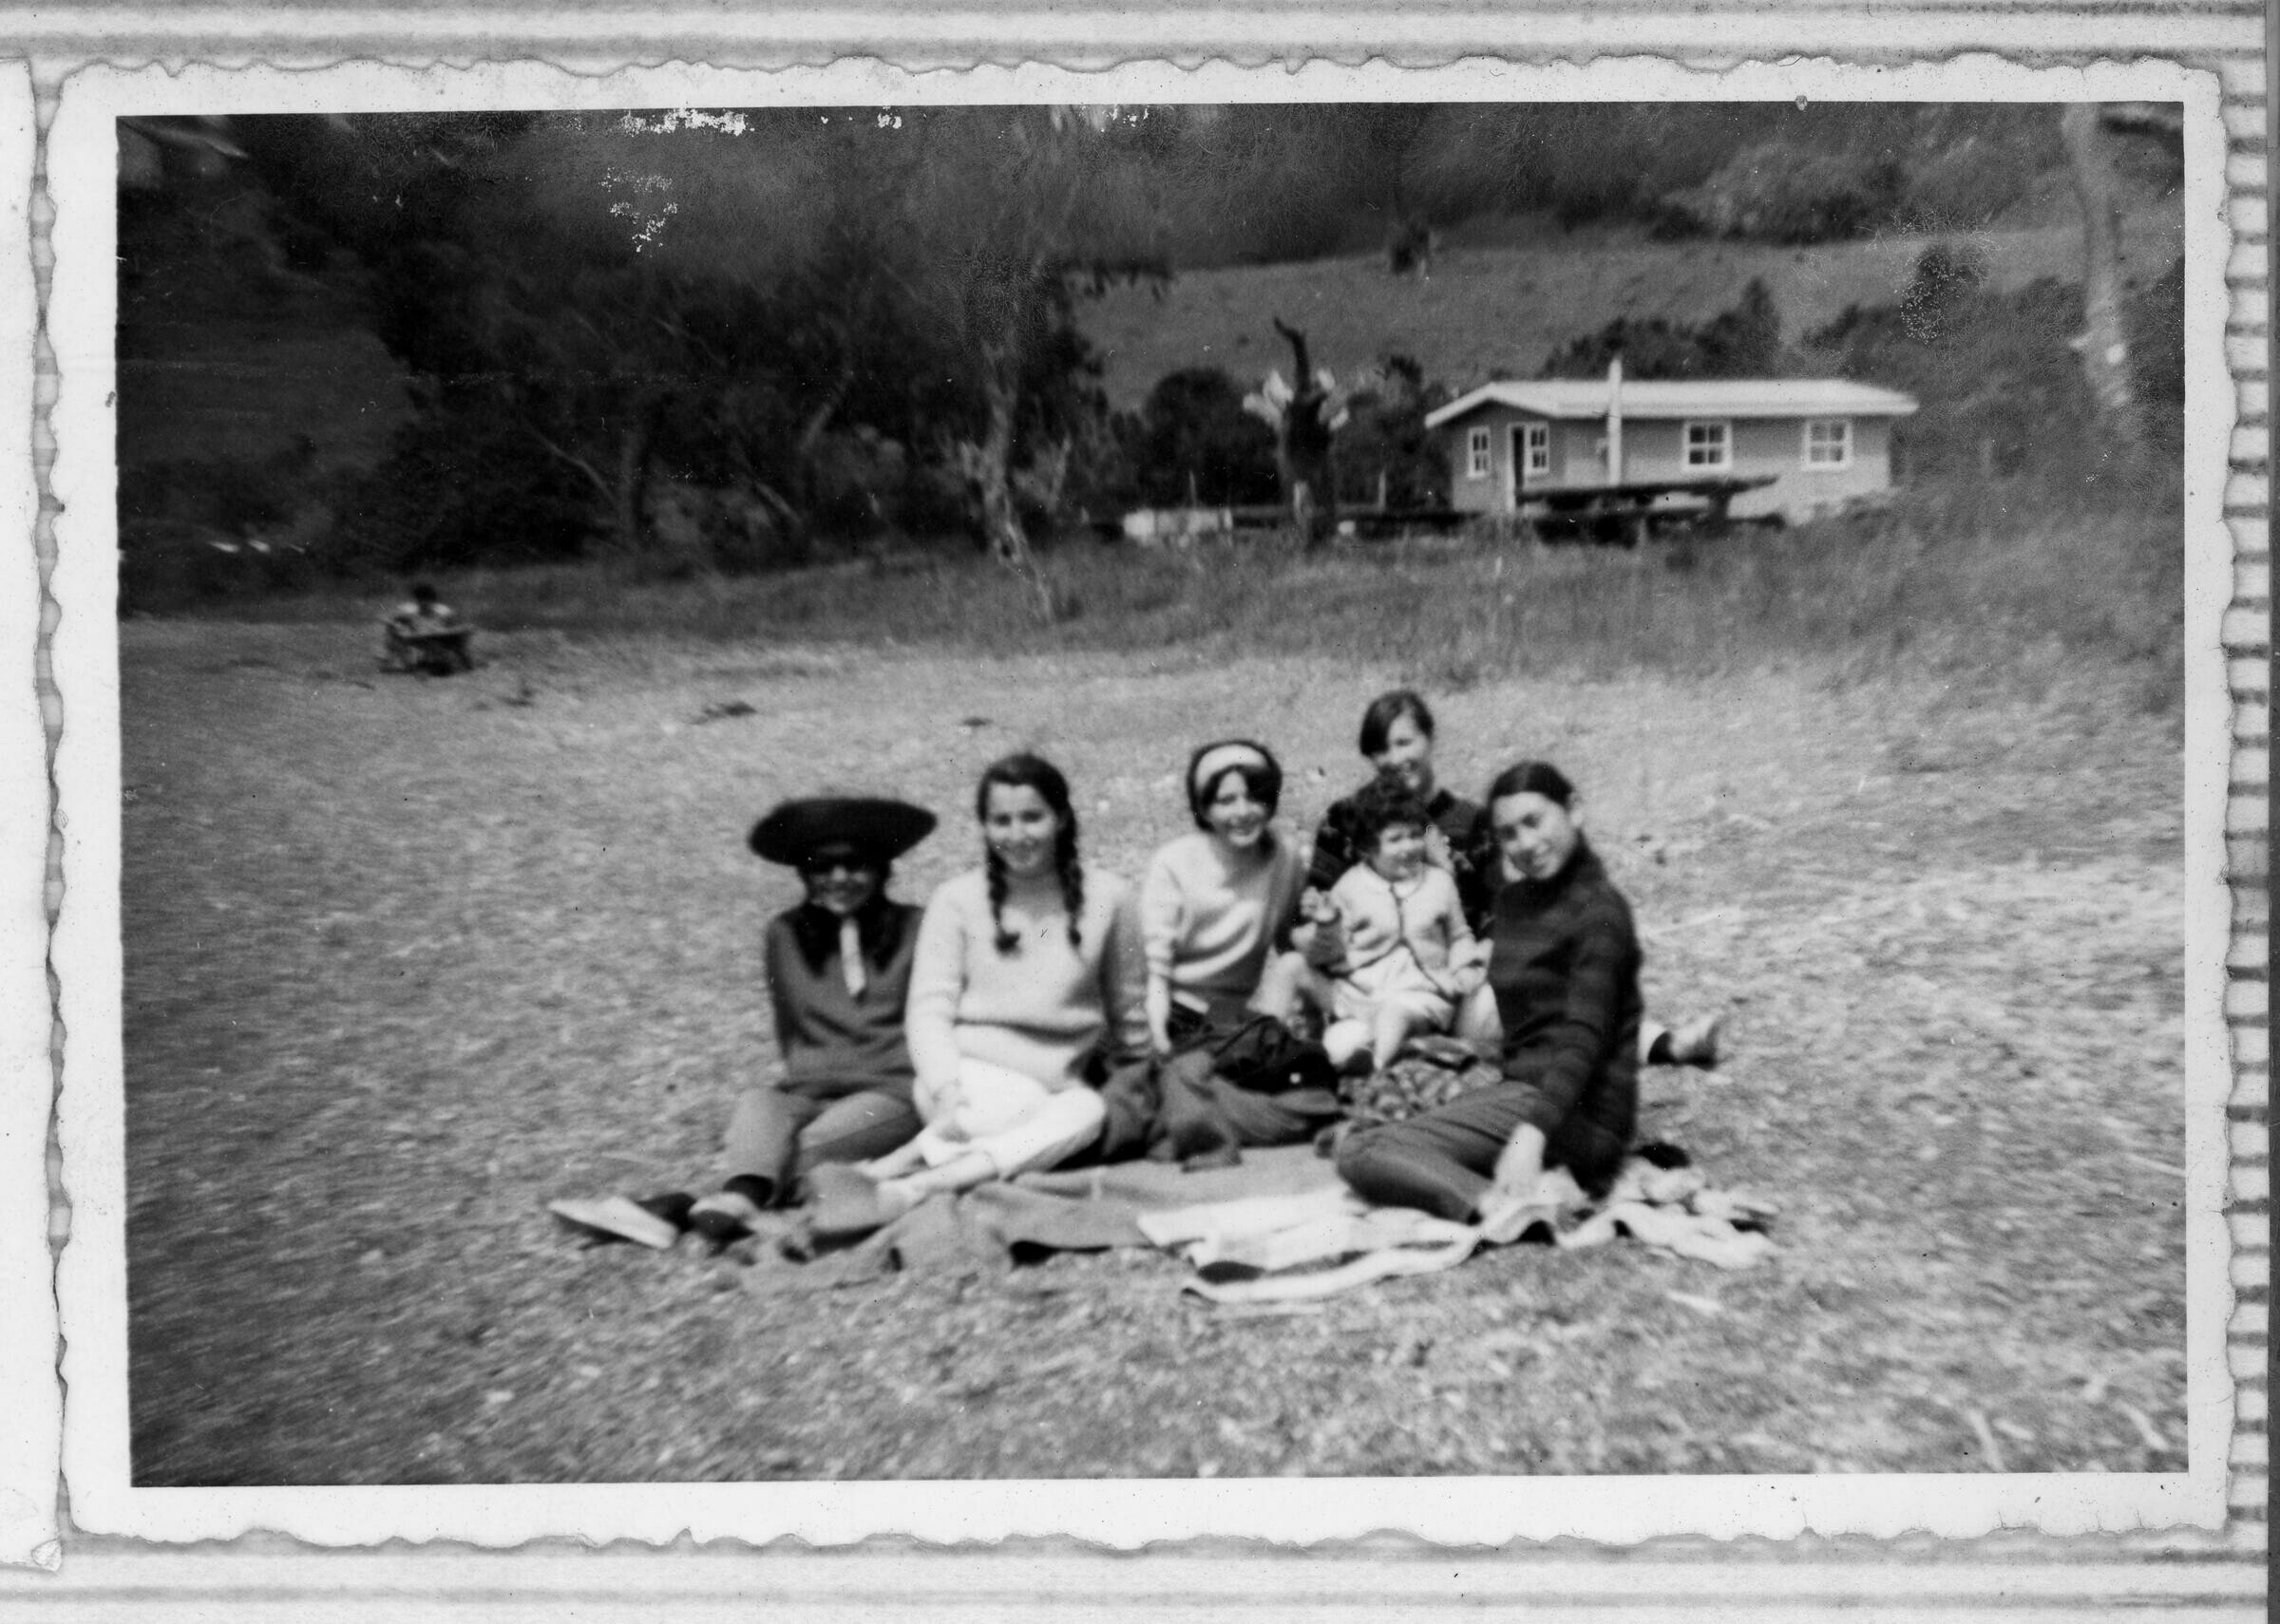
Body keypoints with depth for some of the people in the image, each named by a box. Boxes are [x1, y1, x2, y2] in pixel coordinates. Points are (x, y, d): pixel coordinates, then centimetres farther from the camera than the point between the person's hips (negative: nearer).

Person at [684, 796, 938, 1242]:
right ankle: (742, 1196, -54)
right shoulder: (785, 935, 15)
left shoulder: (913, 931, 6)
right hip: (808, 1092, 2)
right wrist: (804, 1069, 9)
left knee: (816, 1142, -32)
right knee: (756, 1104, -31)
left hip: (891, 1092, -2)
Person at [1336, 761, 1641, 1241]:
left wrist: (1532, 1133, -35)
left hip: (1578, 1112, -9)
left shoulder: (1599, 911, -10)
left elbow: (1583, 1038, -22)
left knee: (1361, 1153, -18)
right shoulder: (1514, 901, 15)